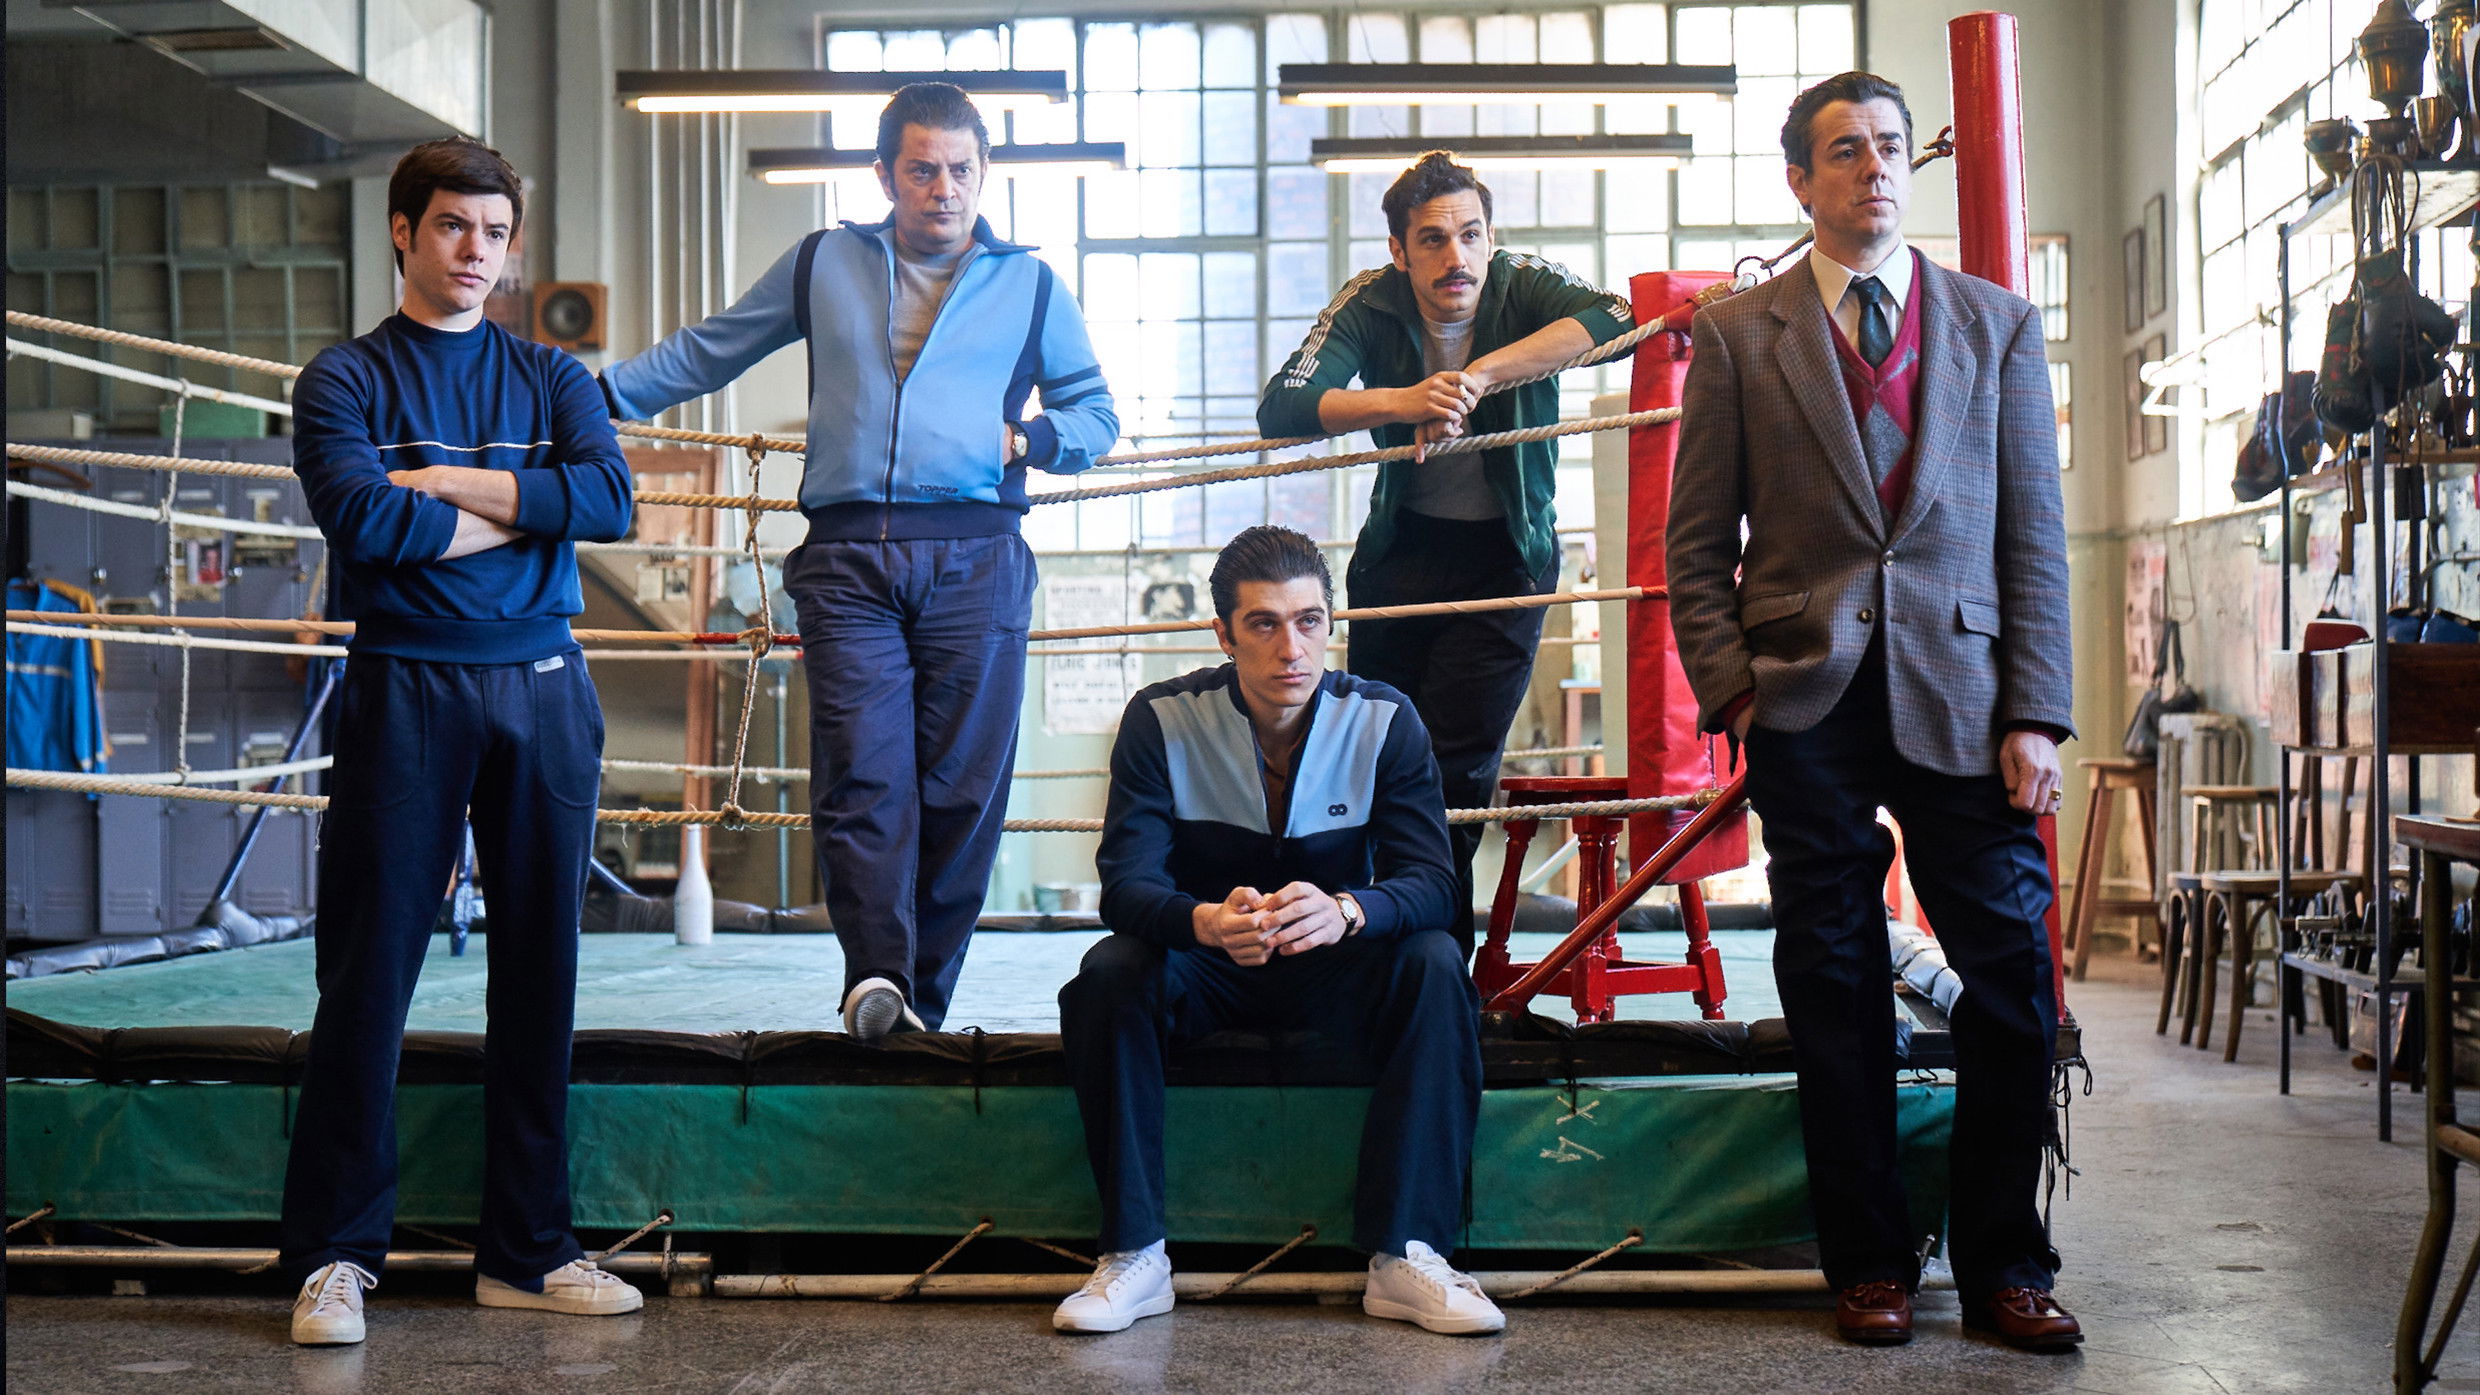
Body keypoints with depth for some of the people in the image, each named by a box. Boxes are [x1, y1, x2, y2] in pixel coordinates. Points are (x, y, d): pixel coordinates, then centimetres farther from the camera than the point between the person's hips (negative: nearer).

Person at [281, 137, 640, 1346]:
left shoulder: (551, 378, 15)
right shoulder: (344, 380, 6)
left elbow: (612, 499, -4)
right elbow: (362, 522, -12)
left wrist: (447, 483, -8)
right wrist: (526, 505, -4)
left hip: (543, 690, 3)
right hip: (405, 690, -3)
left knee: (538, 970, 5)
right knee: (369, 972, -3)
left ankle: (527, 1252, 14)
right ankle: (334, 1256, 6)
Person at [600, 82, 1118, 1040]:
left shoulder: (1028, 284, 18)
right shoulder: (823, 263, 19)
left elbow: (1096, 412, 22)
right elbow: (707, 352, 26)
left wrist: (1031, 438, 2)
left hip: (975, 561, 0)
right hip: (847, 558, 0)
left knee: (962, 789, -4)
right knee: (861, 778, -14)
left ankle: (923, 1004, 2)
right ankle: (879, 978, -21)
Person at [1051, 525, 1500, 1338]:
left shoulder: (1384, 721, -11)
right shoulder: (1161, 720, -13)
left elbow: (1430, 882, -19)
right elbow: (1126, 882, -21)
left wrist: (1344, 911, -44)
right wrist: (1206, 922, -46)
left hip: (1335, 966, 1)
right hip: (1204, 968, 0)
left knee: (1434, 966, -29)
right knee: (1108, 973, -30)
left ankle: (1404, 1256, -26)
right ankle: (1134, 1256, -22)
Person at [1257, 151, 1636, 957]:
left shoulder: (1524, 288, -17)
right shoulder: (1370, 304, -13)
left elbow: (1616, 318, -38)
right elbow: (1280, 411, -26)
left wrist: (1478, 376, -42)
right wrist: (1404, 401, -41)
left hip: (1506, 553, -2)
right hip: (1403, 547, 3)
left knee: (1453, 768, -10)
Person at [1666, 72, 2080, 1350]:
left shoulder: (1997, 324, 12)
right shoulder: (1737, 334, 9)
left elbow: (2034, 532, 8)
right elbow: (1698, 539, 7)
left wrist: (2036, 713, -1)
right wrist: (1731, 686, -5)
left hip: (1960, 698, 1)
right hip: (1806, 704, -1)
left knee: (2012, 980, -1)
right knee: (1836, 990, 5)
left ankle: (2002, 1262, 14)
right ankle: (1868, 1260, 16)